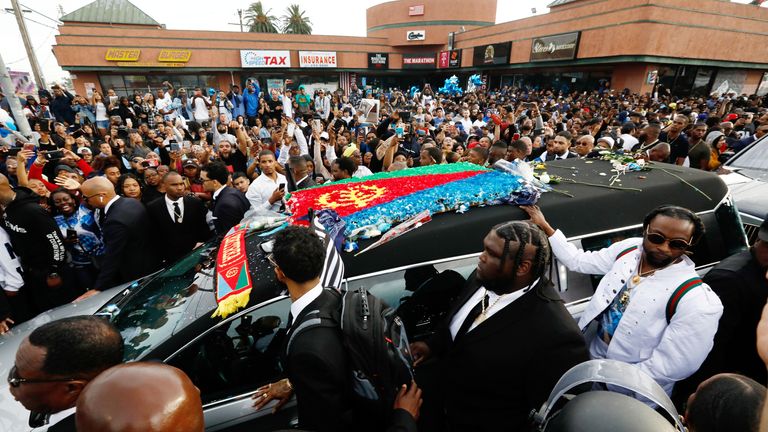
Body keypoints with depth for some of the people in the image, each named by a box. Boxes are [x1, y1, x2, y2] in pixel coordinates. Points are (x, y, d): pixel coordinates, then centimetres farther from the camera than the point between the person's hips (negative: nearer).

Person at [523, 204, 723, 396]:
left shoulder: (696, 300, -23)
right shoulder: (628, 248, -8)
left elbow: (672, 366, -20)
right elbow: (579, 261, 3)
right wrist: (545, 227, 0)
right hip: (587, 352, 4)